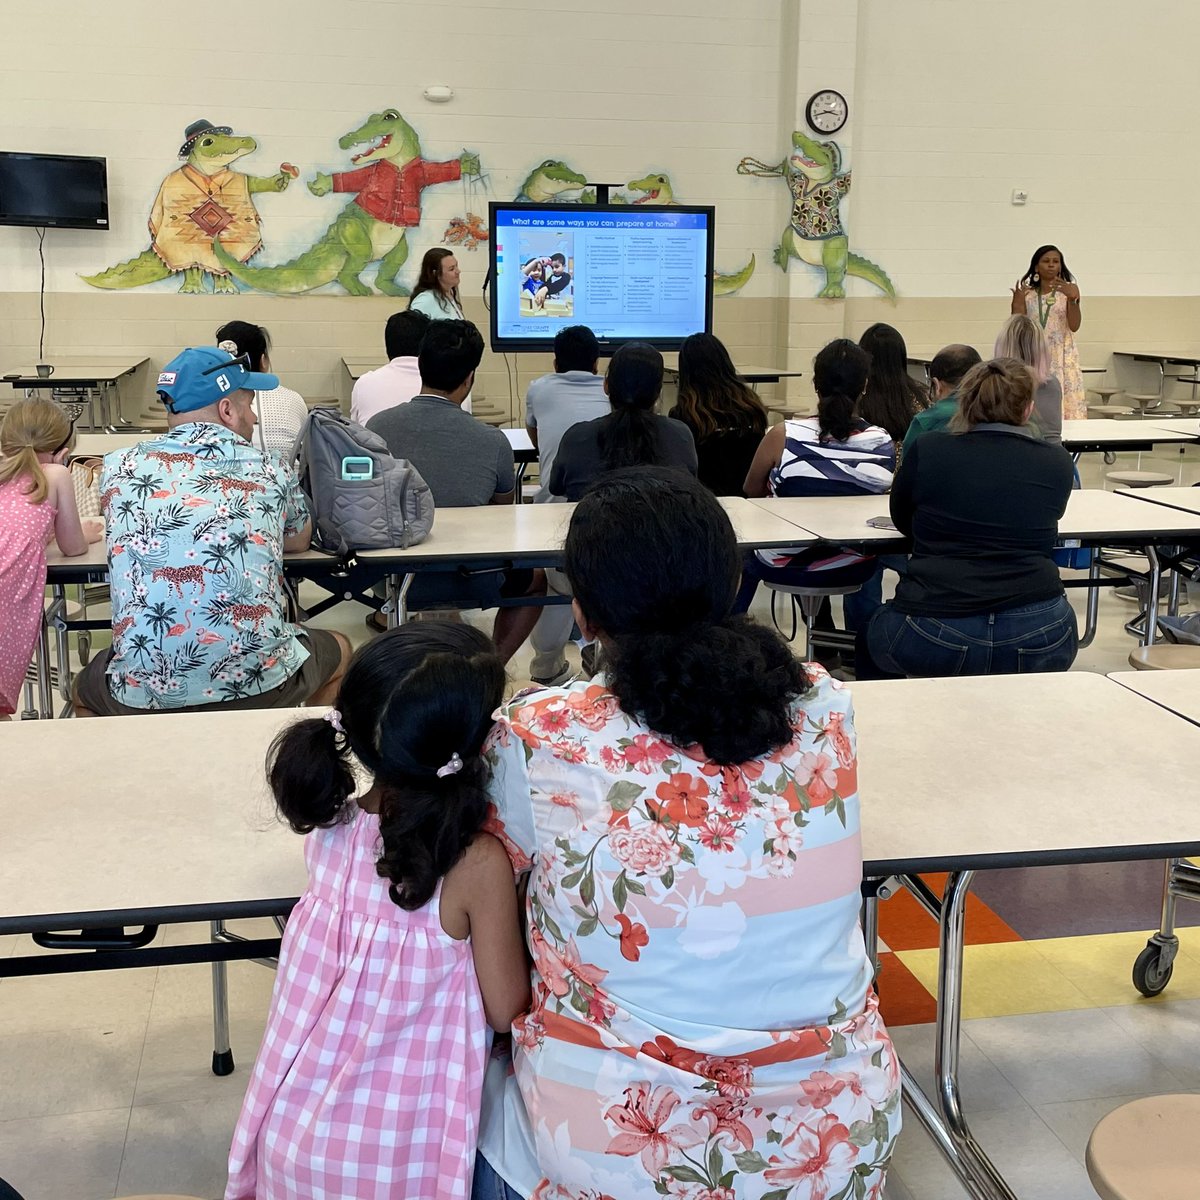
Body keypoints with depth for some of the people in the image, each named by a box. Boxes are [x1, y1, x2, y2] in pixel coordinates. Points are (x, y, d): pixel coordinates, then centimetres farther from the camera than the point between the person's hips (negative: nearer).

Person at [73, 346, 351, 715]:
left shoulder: (120, 467, 5)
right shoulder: (269, 469, 3)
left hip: (143, 692, 1)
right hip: (261, 685, -1)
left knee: (85, 690, 37)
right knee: (338, 651, 33)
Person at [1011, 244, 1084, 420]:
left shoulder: (1069, 290, 3)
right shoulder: (1027, 294, 7)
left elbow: (1074, 326, -8)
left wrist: (1073, 299, -21)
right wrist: (1016, 304, -12)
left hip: (1062, 359, -1)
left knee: (1067, 408, -7)